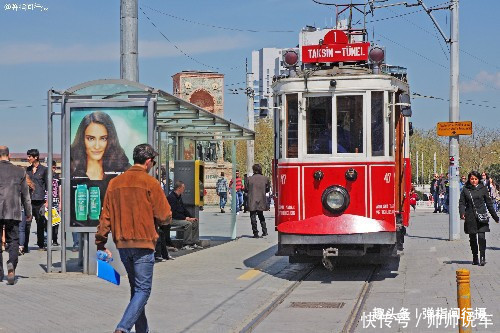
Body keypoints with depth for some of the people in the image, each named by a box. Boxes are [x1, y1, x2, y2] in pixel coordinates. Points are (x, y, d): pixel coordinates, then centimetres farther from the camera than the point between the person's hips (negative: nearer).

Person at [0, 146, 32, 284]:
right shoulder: (20, 172, 4)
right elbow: (25, 195, 8)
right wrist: (28, 212, 18)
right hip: (13, 212, 1)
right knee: (13, 241, 8)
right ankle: (11, 264, -18)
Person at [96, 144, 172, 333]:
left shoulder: (115, 183, 6)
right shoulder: (150, 183, -8)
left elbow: (105, 216, 6)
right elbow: (165, 216, -8)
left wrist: (101, 244, 10)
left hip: (122, 244, 6)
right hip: (143, 243, -6)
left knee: (136, 288, 18)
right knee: (143, 290, -1)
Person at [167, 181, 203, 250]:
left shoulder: (179, 197, 15)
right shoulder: (171, 197, -17)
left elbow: (184, 209, 19)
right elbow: (174, 213, -22)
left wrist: (191, 217, 5)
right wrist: (185, 218, -21)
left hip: (179, 218, 10)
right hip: (172, 219, -10)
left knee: (195, 222, 3)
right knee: (188, 224, -28)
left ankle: (193, 243, 4)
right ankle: (186, 245, -22)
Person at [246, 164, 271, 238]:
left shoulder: (249, 178, -6)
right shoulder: (265, 178, -1)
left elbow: (247, 188, 4)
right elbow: (267, 189, 7)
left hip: (252, 201, -3)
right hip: (261, 201, 3)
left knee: (253, 217, 2)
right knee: (261, 215, 20)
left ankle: (255, 233, -2)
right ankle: (264, 231, 16)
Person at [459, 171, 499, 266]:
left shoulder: (483, 189, 6)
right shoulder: (465, 190, 6)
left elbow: (489, 203, 12)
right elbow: (462, 203, 3)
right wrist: (462, 213, -15)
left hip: (481, 216, -1)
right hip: (470, 217, 1)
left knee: (481, 237, -13)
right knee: (472, 238, 8)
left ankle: (483, 258, -9)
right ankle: (475, 258, 20)